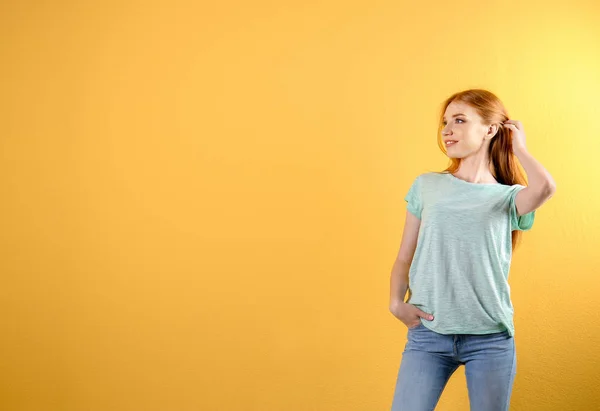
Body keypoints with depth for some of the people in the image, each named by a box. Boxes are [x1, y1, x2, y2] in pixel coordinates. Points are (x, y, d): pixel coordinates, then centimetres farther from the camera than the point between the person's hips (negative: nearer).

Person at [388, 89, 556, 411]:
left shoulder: (508, 198, 2)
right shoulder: (426, 186, 7)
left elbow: (544, 188, -22)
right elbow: (404, 258, 8)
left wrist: (518, 148, -4)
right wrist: (396, 302, -9)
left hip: (491, 338, 0)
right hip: (428, 335, 1)